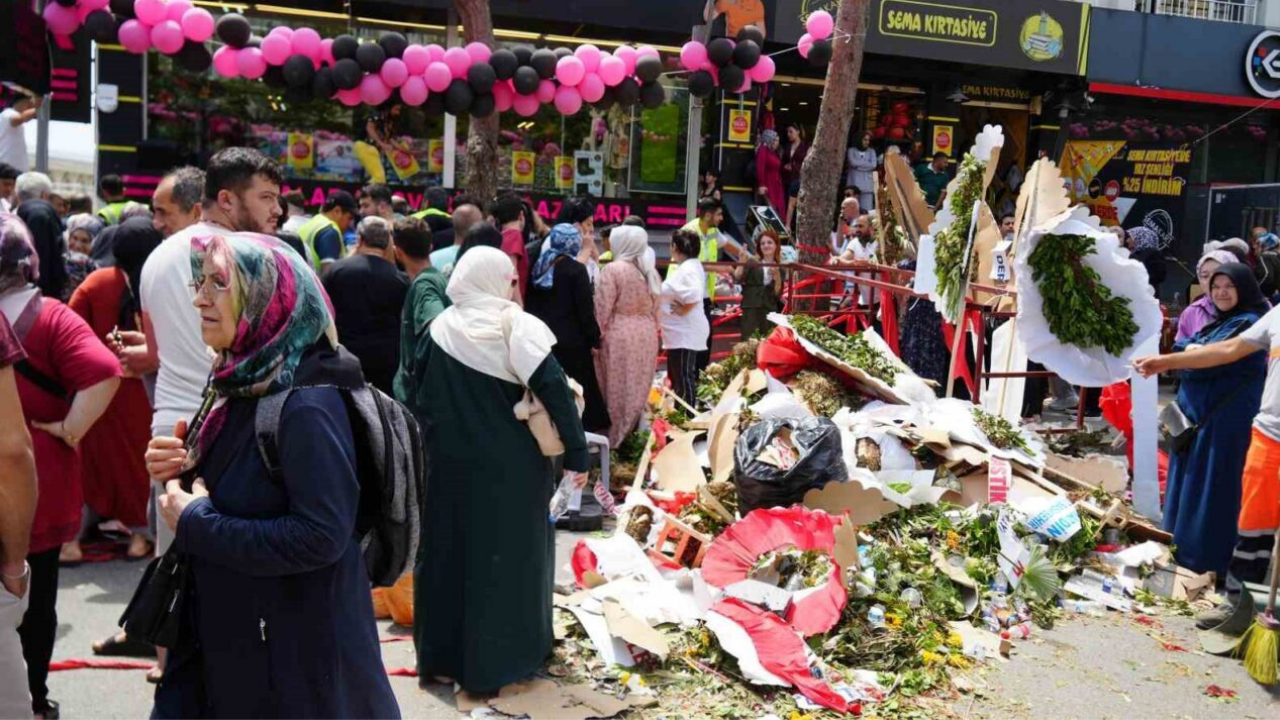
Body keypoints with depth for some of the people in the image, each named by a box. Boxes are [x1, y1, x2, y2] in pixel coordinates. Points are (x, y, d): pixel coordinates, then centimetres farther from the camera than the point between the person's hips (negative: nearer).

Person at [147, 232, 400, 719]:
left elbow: (322, 536, -28)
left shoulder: (306, 406, -24)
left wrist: (196, 526, -22)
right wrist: (182, 470, -3)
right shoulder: (241, 382, 5)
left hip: (295, 647, -8)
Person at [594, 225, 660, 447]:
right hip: (646, 336, 6)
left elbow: (603, 308, -12)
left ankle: (615, 438, 8)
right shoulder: (651, 272, 9)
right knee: (638, 389, 11)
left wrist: (595, 336, -5)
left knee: (618, 390, 2)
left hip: (619, 336, -6)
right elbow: (655, 309, 14)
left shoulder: (613, 269, -11)